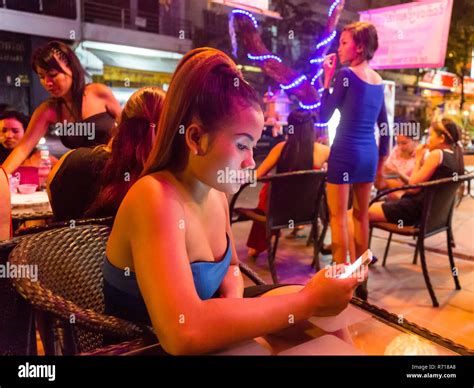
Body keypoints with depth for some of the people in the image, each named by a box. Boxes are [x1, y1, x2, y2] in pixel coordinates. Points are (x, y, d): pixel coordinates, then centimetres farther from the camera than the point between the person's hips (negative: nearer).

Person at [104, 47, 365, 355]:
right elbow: (183, 334, -39)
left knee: (325, 323, -2)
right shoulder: (155, 198, -27)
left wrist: (233, 301, -12)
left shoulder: (216, 193, -5)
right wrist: (308, 301, -30)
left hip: (205, 340, 6)